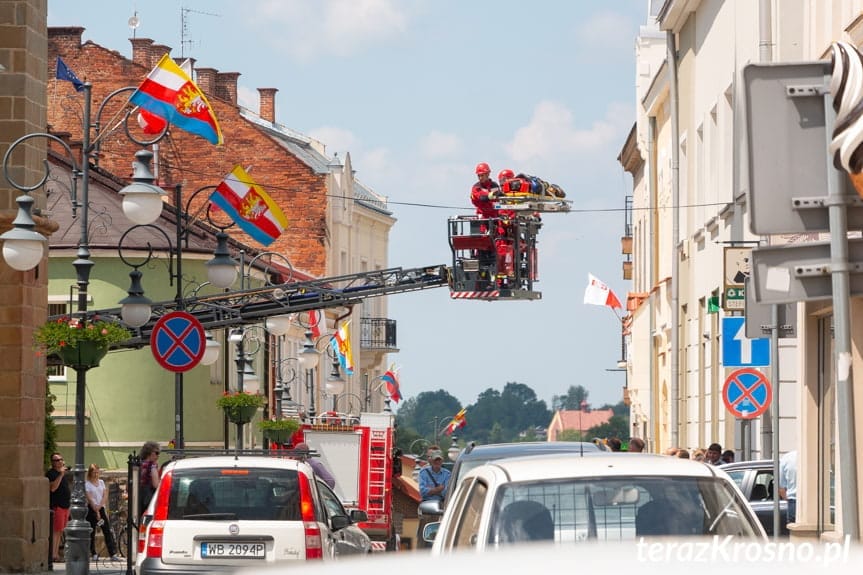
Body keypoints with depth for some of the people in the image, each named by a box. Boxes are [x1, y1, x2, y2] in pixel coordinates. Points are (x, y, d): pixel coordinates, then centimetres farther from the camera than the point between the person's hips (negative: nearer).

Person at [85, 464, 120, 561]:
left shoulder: (101, 482, 11)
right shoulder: (87, 484, -3)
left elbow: (105, 495, 4)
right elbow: (90, 498, -11)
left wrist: (100, 506, -14)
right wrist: (96, 512, -19)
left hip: (101, 508, 4)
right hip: (91, 509, -4)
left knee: (108, 531, -4)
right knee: (92, 532, 0)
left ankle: (113, 554, -8)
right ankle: (94, 554, 8)